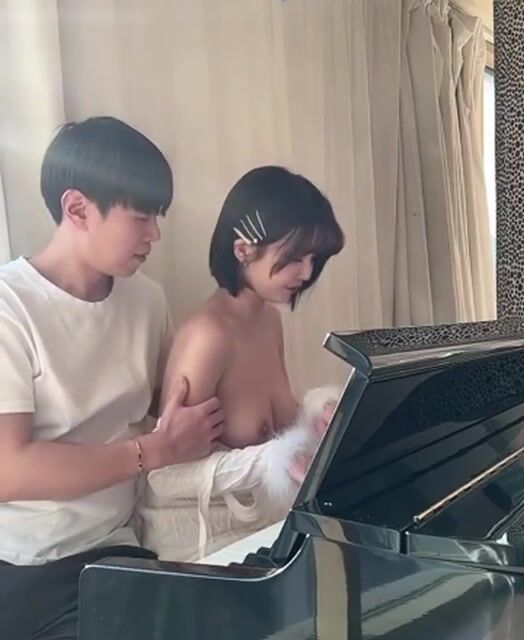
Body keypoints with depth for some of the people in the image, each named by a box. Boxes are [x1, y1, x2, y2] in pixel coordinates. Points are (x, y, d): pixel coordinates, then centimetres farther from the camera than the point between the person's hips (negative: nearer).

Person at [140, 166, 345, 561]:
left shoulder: (270, 318, 0)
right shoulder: (209, 334, -24)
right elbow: (165, 474, -23)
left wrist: (317, 415, -10)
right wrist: (271, 464, -30)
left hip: (260, 514, 7)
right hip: (202, 535, -7)